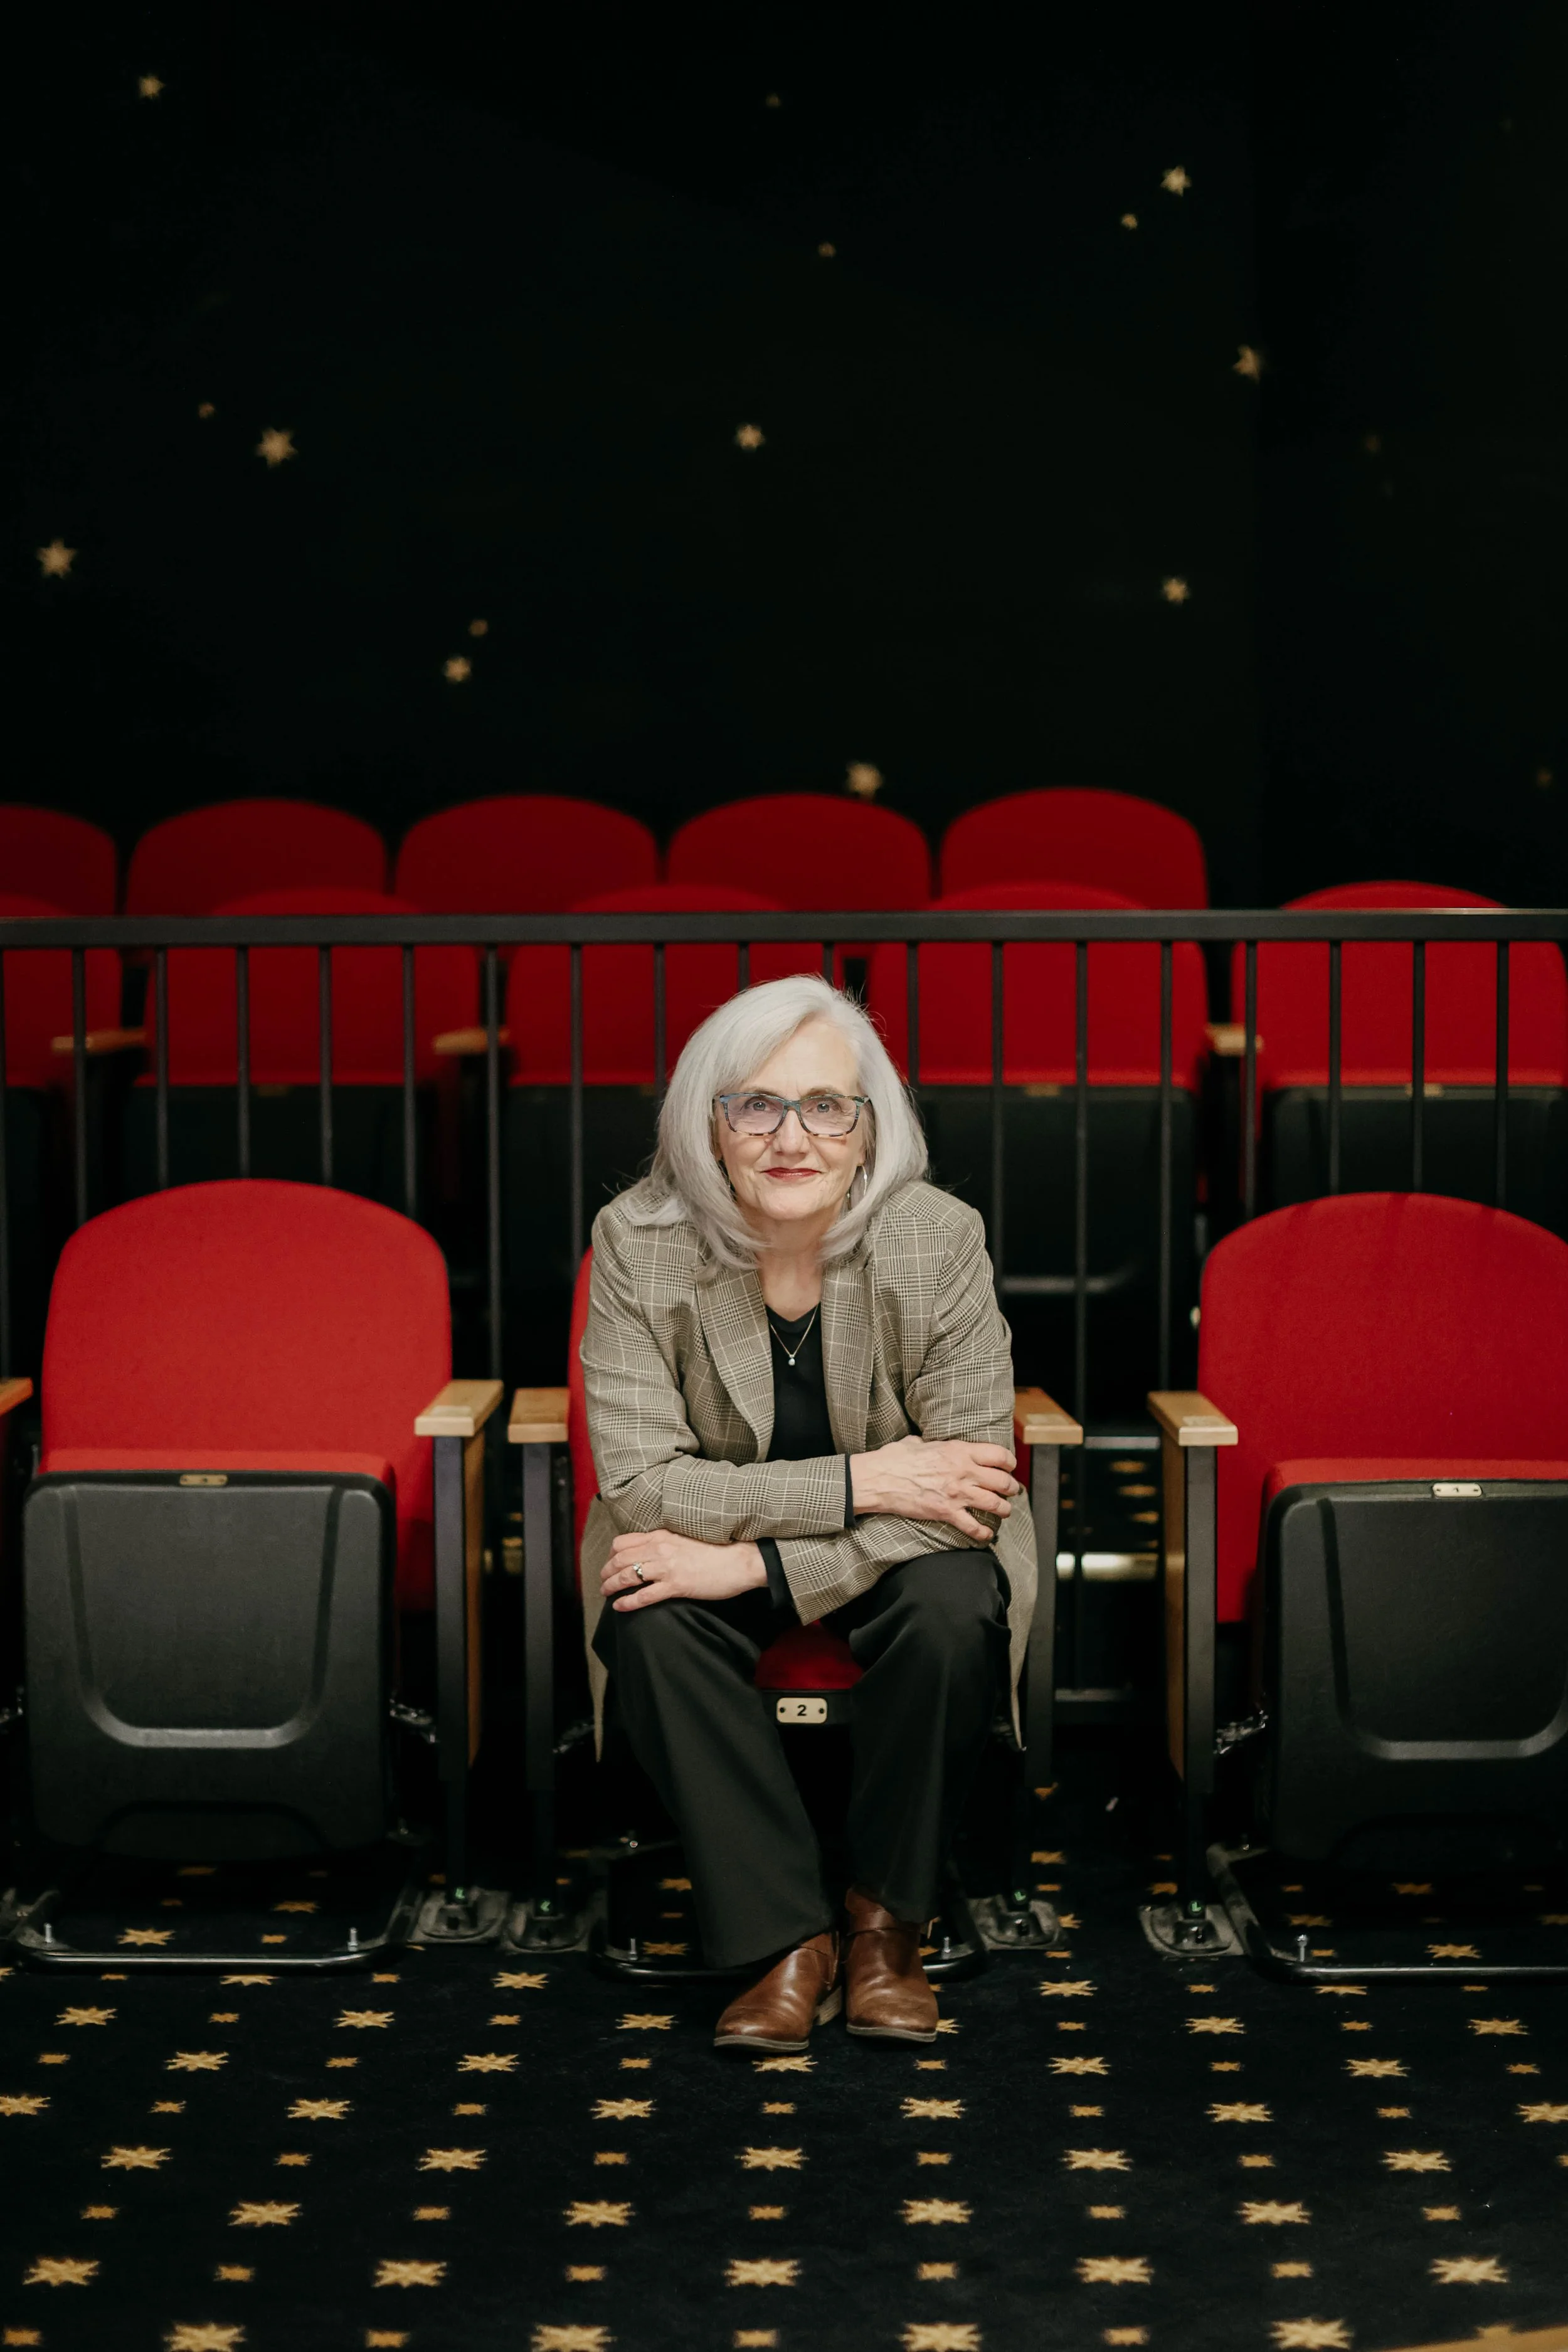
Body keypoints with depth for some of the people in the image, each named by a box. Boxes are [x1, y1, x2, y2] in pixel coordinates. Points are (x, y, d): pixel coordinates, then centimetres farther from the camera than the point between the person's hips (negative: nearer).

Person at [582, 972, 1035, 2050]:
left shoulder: (940, 1240, -22)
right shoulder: (640, 1243, -20)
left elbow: (969, 1488, -22)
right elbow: (639, 1479, -22)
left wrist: (756, 1562, -31)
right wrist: (857, 1483, -30)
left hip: (893, 1549, 0)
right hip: (715, 1544, 1)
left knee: (956, 1608, -31)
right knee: (650, 1623, -30)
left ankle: (887, 1920, -9)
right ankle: (788, 1939, -17)